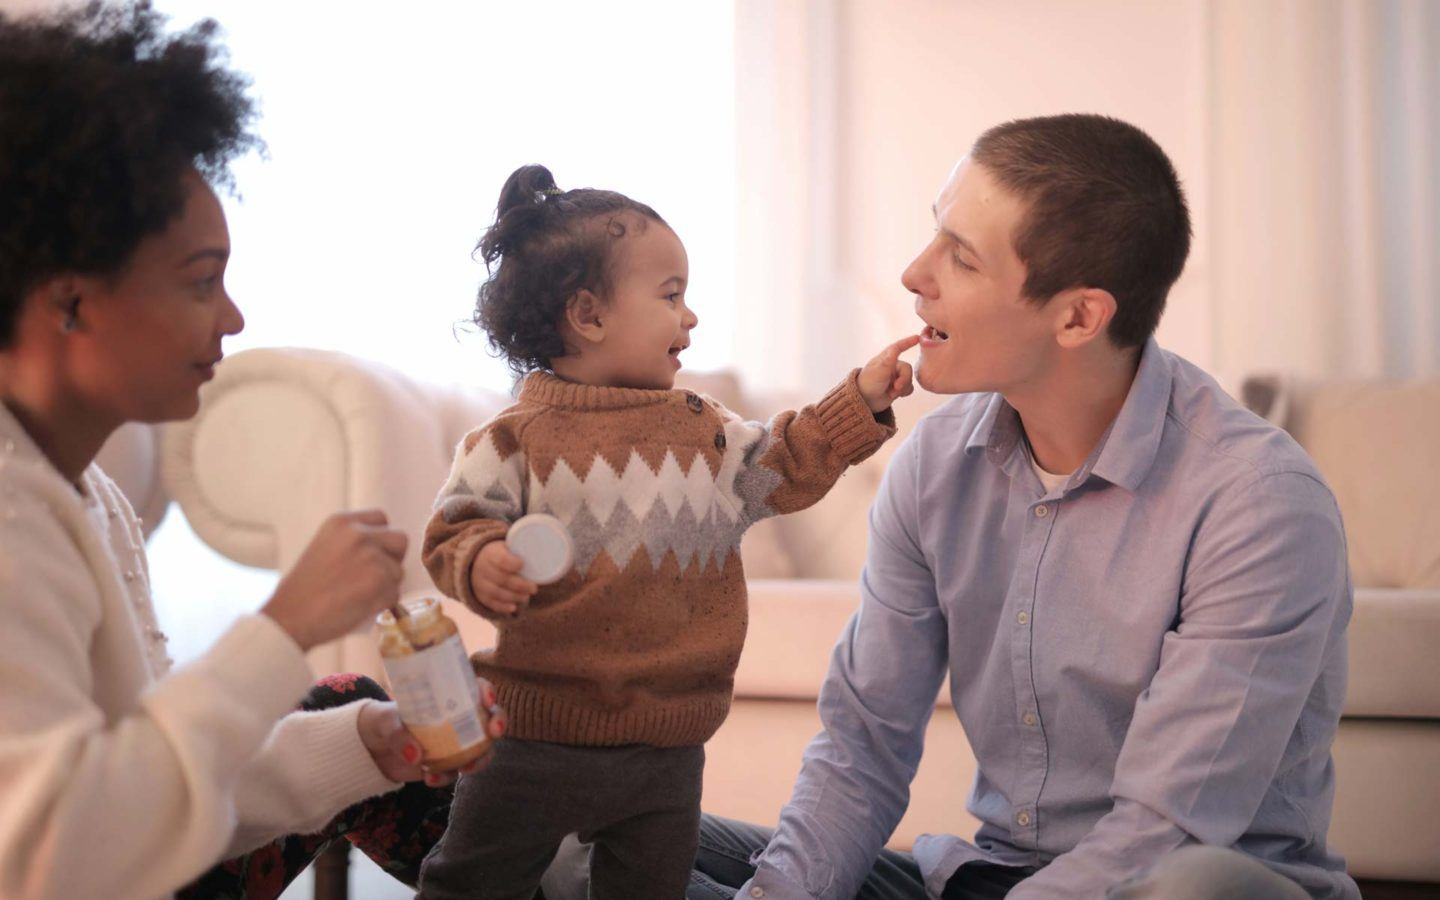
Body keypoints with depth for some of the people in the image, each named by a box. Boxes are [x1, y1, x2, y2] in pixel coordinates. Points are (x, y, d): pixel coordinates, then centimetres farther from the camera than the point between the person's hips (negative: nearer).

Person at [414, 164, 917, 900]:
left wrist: (861, 401, 6)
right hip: (538, 734, -4)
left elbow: (786, 467, 13)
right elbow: (456, 528, -9)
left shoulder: (705, 430, 7)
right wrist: (481, 563, -30)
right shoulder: (517, 438, -9)